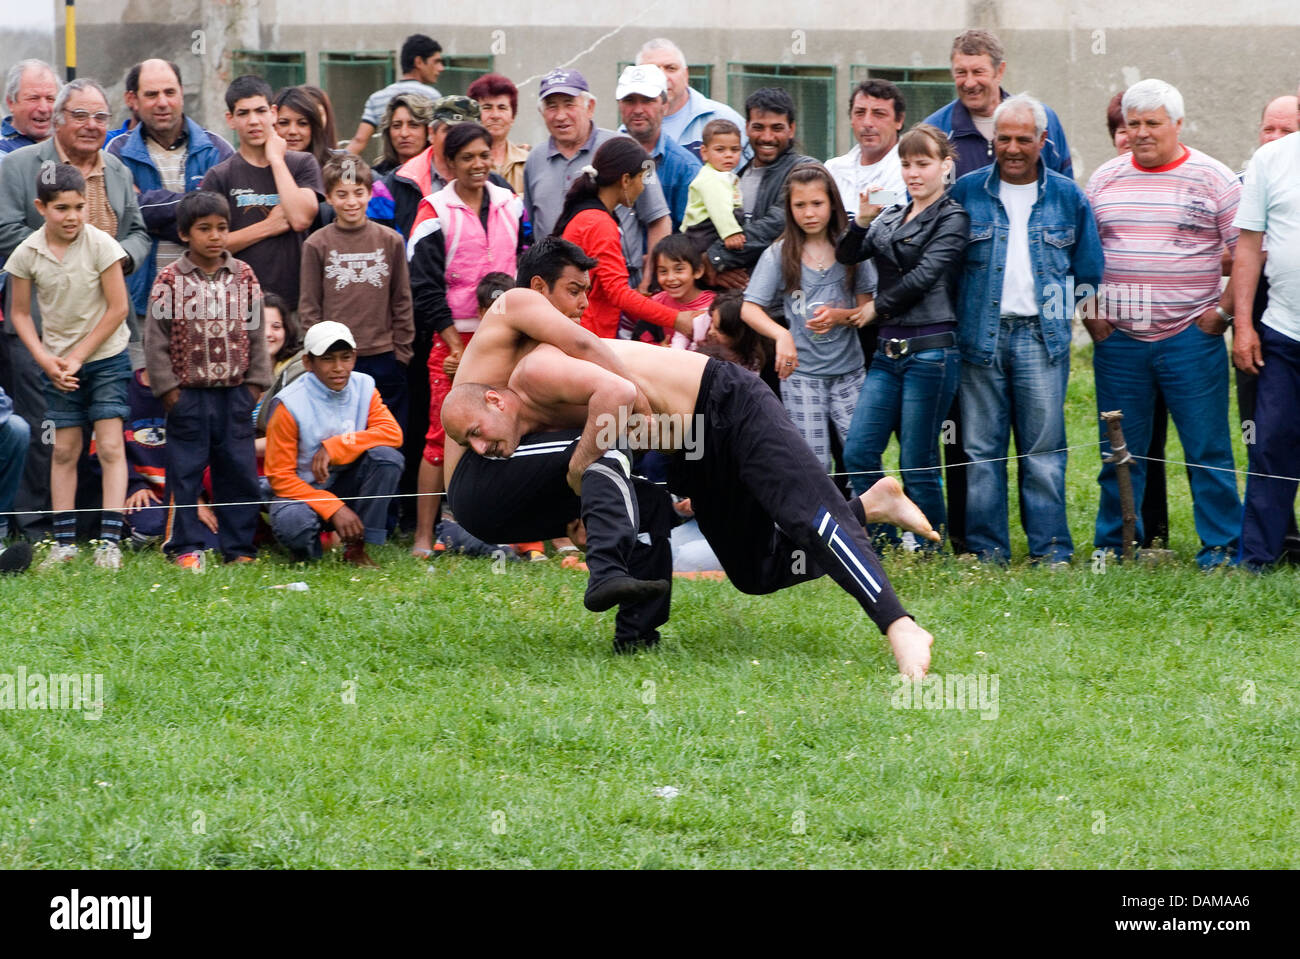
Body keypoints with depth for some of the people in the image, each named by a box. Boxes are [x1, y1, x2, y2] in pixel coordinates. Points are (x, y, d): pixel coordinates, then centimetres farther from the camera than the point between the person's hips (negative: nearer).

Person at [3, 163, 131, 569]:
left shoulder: (100, 244, -14)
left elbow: (118, 308, -12)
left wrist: (78, 356, -12)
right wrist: (45, 359, -11)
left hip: (106, 357, -3)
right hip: (59, 364, 3)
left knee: (110, 445, -9)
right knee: (64, 450, 6)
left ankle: (110, 540, -10)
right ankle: (65, 542, 11)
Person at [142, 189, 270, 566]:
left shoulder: (243, 276, 5)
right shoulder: (170, 280, -5)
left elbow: (256, 332, 10)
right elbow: (156, 338, -4)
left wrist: (256, 381, 5)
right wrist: (166, 386, -7)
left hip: (236, 393, 3)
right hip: (188, 394, -3)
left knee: (239, 471, 5)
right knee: (184, 471, 2)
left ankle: (238, 546, 13)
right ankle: (185, 546, 9)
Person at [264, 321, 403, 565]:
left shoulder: (363, 387, -3)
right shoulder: (289, 405, -17)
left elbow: (392, 433, -16)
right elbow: (280, 476, -16)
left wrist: (335, 447, -27)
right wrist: (334, 509, -25)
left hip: (346, 485, 4)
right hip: (303, 490, -4)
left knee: (386, 456, -24)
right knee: (293, 523, -38)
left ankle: (356, 546, -13)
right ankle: (309, 546, 2)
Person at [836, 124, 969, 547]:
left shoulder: (952, 219, -2)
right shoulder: (891, 218, 17)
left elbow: (924, 275, -11)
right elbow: (847, 255, 7)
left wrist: (879, 307, 0)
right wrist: (861, 221, -12)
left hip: (931, 349, -7)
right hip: (888, 350, 7)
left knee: (917, 464, -3)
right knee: (858, 452, 0)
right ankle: (886, 548, 11)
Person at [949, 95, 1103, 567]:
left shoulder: (1067, 197, 8)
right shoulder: (967, 192, 7)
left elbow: (1088, 271, 14)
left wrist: (1063, 308, 8)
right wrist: (958, 314, 7)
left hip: (1042, 337, 0)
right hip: (981, 335, 0)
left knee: (1043, 449, -2)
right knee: (982, 450, 0)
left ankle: (1051, 550, 2)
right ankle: (986, 550, 5)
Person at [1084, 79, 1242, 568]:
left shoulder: (1212, 179, 0)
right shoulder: (1105, 179, 9)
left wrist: (1223, 311, -6)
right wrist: (1089, 310, 6)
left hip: (1191, 338, -3)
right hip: (1118, 338, 3)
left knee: (1208, 449, -2)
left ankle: (1221, 547, 3)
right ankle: (1114, 543, 15)